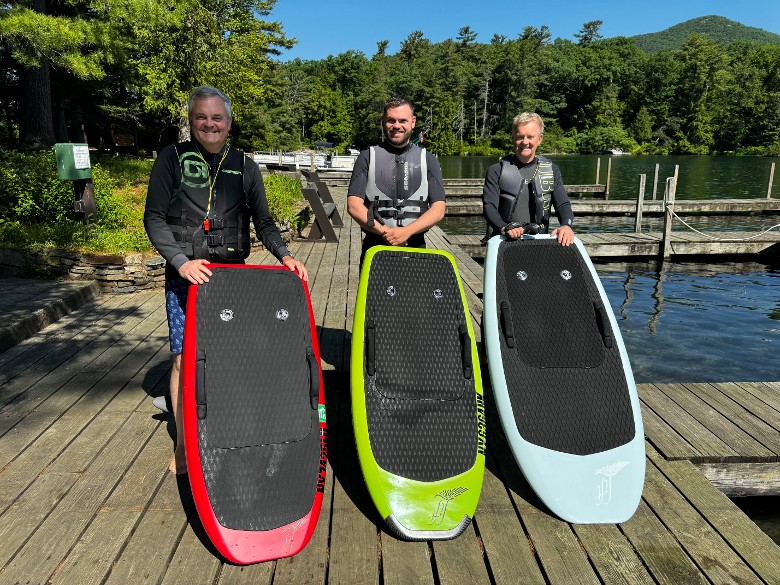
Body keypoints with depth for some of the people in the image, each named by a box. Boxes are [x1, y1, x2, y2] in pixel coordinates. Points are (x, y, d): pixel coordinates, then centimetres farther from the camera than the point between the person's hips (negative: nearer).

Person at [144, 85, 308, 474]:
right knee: (184, 357, -2)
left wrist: (284, 255, -6)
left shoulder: (244, 166, 10)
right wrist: (181, 261, -17)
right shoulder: (173, 158, 2)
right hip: (186, 276, -2)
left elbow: (263, 221, 12)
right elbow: (154, 219, -2)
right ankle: (183, 444, 14)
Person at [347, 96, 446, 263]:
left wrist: (407, 231, -14)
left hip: (416, 248, 1)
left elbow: (438, 209, 2)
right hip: (375, 248, -1)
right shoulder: (367, 157, 6)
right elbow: (353, 205, -3)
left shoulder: (427, 160, 10)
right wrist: (383, 231, -16)